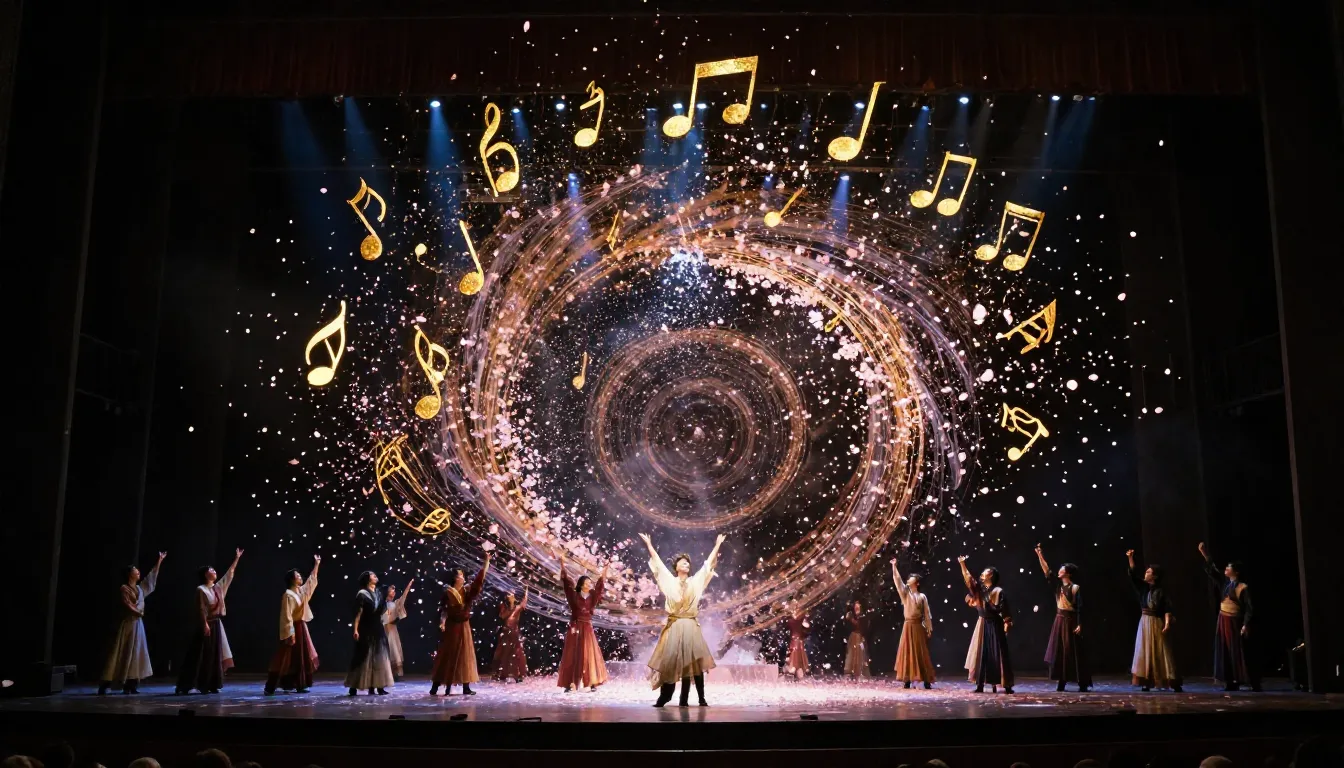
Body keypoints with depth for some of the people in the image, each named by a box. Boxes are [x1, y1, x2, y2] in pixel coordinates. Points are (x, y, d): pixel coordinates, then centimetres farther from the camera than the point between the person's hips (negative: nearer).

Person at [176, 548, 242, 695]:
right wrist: (205, 625, -19)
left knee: (214, 656, 6)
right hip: (206, 625, -8)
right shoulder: (201, 590, -9)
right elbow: (201, 609, -13)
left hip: (216, 624, 8)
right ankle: (184, 686, -3)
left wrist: (236, 558, 20)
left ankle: (211, 685, 9)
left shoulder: (218, 587, 11)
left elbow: (229, 574, 19)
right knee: (201, 656, -8)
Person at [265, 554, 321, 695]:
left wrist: (316, 565, 22)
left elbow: (312, 580, 24)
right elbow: (287, 616, -18)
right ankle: (270, 687, -5)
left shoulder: (301, 591, 8)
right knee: (285, 659, -8)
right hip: (293, 629, -9)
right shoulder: (288, 595, -15)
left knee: (301, 658, 8)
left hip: (302, 627, 9)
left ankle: (299, 685, 13)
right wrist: (290, 634, -21)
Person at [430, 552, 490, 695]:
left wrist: (486, 561, -1)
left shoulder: (467, 591, 6)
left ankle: (466, 687, 8)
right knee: (447, 656, -4)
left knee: (465, 656, 6)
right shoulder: (448, 592, -8)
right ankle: (435, 687, 0)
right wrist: (442, 621, -30)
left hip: (464, 627, 6)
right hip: (452, 627, -6)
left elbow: (479, 578, 3)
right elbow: (443, 609, -13)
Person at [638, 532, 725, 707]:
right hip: (674, 627, -1)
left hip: (691, 627, 1)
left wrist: (717, 545, 16)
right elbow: (658, 562, 7)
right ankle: (664, 698, 1)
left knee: (693, 662, -2)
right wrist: (649, 544, 6)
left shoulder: (696, 581, 11)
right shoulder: (670, 581, 6)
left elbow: (708, 563, 15)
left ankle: (701, 699, -1)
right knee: (670, 661, -3)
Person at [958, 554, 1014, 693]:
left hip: (994, 626, -6)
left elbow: (1005, 611, -10)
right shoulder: (980, 589, 8)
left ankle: (1006, 686, -1)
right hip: (983, 625, 6)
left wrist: (1007, 627, -15)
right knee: (981, 654, 3)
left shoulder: (998, 591, -9)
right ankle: (980, 685, 5)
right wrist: (962, 564, 5)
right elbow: (968, 579, 10)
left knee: (997, 655, -6)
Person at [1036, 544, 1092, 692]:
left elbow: (1080, 608, -10)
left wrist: (1079, 625, -17)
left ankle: (1083, 684, 1)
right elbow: (1047, 571, 6)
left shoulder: (1076, 588, -7)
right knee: (1058, 651, 3)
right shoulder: (1058, 585, 8)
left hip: (1070, 621, -6)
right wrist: (1040, 555, 0)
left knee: (1073, 652, -5)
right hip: (1059, 620, 6)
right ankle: (1061, 682, 8)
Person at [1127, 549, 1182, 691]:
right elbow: (1134, 574, 4)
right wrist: (1130, 558, -4)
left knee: (1161, 654, -5)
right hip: (1145, 623, 6)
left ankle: (1174, 684, 0)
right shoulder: (1144, 587, 6)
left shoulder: (1161, 591, -10)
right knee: (1145, 653, 4)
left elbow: (1167, 609, -14)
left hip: (1157, 624, -6)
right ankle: (1147, 683, 7)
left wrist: (1167, 624, -23)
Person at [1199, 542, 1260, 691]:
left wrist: (1246, 625, -22)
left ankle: (1254, 683, 2)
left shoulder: (1243, 587, -11)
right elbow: (1212, 571, 11)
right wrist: (1205, 555, 2)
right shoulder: (1225, 582, 8)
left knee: (1240, 653, -5)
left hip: (1235, 622, -7)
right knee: (1226, 653, 6)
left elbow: (1249, 608, -14)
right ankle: (1231, 683, 10)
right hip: (1223, 621, 7)